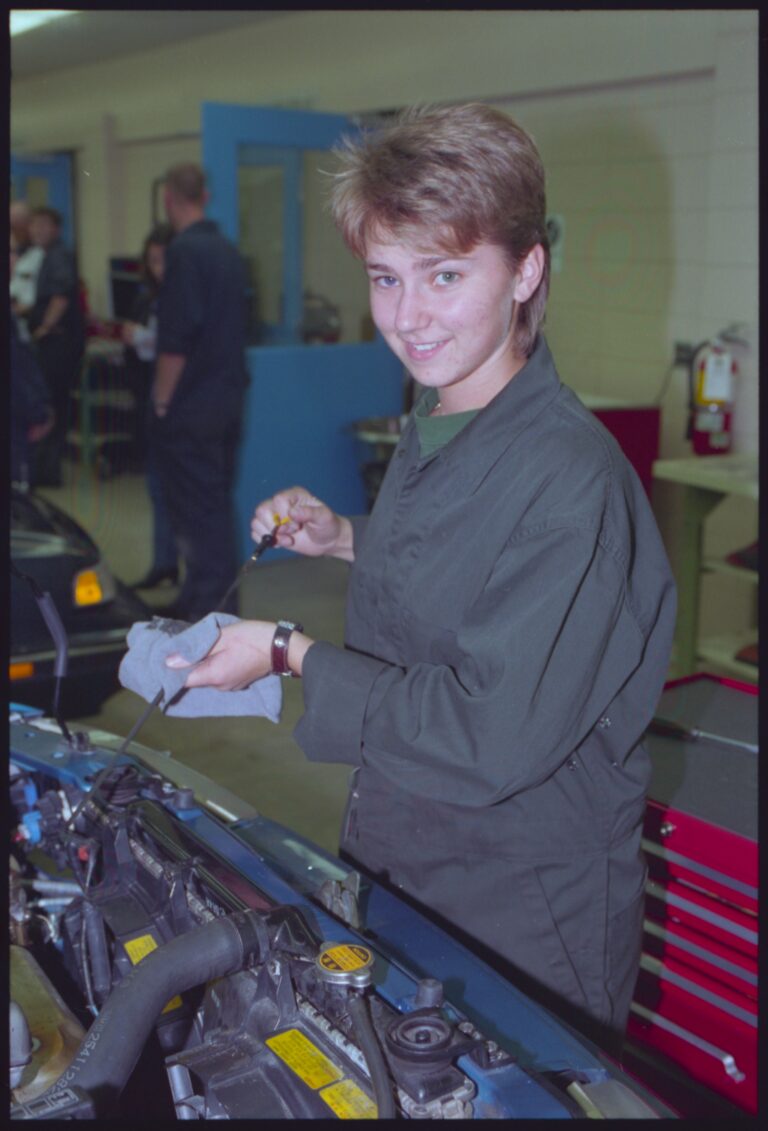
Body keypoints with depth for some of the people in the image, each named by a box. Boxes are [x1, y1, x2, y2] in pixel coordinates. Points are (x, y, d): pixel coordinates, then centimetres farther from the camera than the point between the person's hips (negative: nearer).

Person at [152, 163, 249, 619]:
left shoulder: (185, 251, -15)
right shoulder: (229, 251, 11)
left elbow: (177, 337, -20)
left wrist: (162, 399, -12)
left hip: (190, 405, -8)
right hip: (228, 396, 8)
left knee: (195, 508, -3)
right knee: (218, 500, 16)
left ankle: (210, 604, 0)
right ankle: (222, 598, 24)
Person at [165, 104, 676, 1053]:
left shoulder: (570, 476, -28)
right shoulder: (432, 426, 1)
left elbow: (491, 740, -29)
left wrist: (292, 654, -21)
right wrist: (346, 540, 1)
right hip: (395, 854, 8)